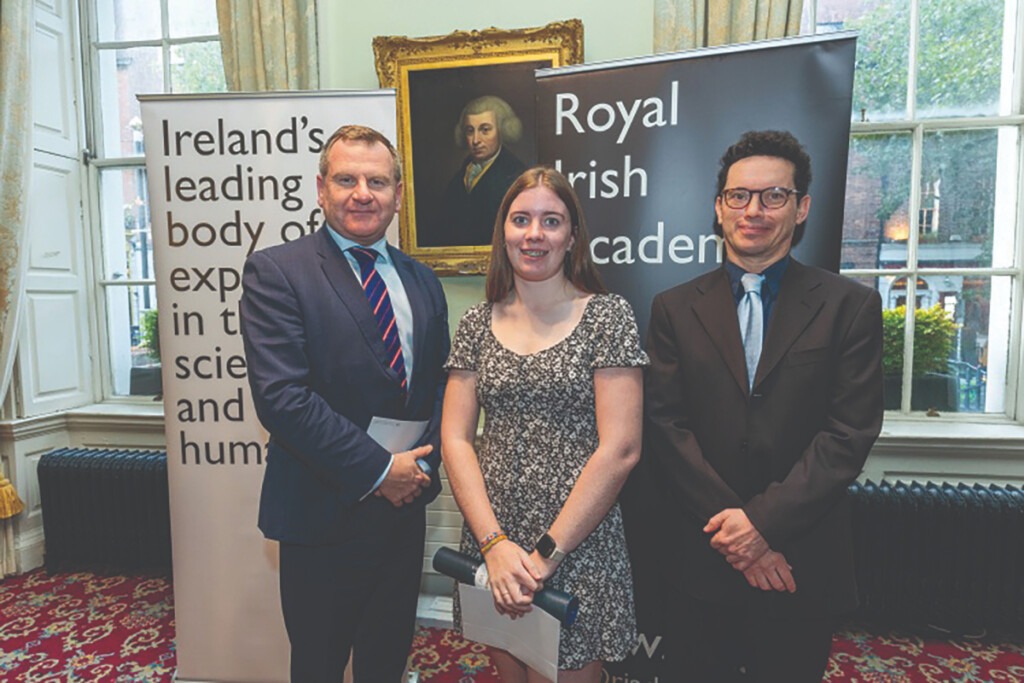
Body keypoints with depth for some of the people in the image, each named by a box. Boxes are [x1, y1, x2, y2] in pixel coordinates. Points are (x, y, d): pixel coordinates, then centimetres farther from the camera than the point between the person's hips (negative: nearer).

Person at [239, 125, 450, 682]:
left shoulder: (421, 280, 9)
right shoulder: (275, 271, -9)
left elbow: (441, 384, 10)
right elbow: (281, 396, -19)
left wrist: (423, 462, -5)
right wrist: (379, 469, -17)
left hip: (405, 508, 5)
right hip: (324, 515, -4)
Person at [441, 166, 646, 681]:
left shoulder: (607, 315, -8)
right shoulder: (478, 323, 2)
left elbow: (620, 450, -13)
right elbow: (455, 439, -1)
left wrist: (546, 551, -13)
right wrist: (494, 543, -11)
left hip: (579, 546, -3)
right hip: (491, 541, 4)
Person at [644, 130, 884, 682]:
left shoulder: (850, 306, -2)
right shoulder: (675, 308, 0)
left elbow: (850, 432, -8)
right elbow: (665, 428, -6)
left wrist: (764, 520, -16)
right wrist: (730, 525, -13)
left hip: (803, 564, 0)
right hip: (703, 558, 1)